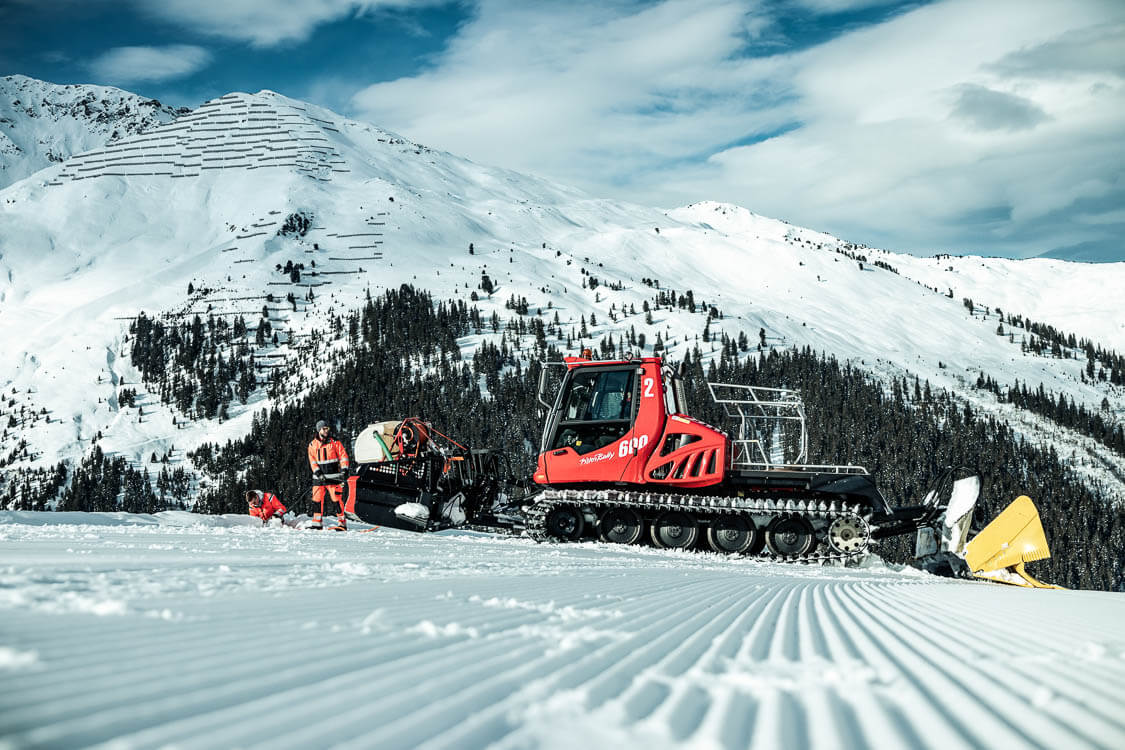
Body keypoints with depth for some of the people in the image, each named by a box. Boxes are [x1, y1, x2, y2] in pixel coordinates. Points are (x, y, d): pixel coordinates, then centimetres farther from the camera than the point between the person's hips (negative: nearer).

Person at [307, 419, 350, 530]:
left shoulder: (335, 442, 4)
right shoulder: (313, 445, 10)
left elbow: (343, 456, 1)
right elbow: (312, 461, 5)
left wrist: (344, 471, -12)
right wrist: (318, 473, -10)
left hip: (334, 477, -3)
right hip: (319, 477, 3)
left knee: (337, 499, -8)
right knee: (317, 499, 2)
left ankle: (342, 523, -4)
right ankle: (317, 523, 11)